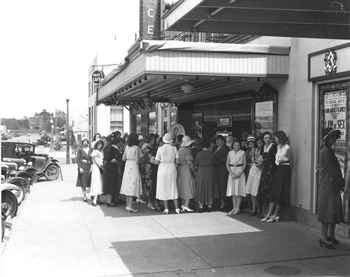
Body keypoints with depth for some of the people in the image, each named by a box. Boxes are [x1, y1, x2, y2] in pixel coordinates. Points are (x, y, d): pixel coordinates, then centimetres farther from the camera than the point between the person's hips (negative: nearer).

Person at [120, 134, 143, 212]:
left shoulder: (127, 147, 5)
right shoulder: (136, 148, -11)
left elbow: (123, 158, 9)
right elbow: (137, 160, -10)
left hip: (127, 165, 6)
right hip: (134, 167, -6)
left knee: (128, 186, 11)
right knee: (133, 185, -5)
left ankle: (127, 204, 18)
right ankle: (130, 206, -9)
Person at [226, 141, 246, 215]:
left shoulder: (242, 152, 0)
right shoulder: (230, 152, 9)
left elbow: (245, 164, -2)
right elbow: (227, 164, 7)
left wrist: (239, 173, -12)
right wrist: (231, 172, -7)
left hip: (240, 172, -3)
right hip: (231, 171, 3)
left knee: (239, 190, -5)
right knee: (232, 190, 3)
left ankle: (238, 208, 0)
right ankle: (234, 208, 7)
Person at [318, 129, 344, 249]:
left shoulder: (329, 151, 16)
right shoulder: (326, 151, -14)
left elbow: (335, 168, 16)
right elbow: (332, 170, -16)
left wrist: (341, 182, 7)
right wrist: (342, 182, -8)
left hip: (333, 186, 10)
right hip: (328, 185, -10)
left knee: (334, 212, 13)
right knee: (328, 212, -6)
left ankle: (331, 236, 20)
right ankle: (324, 239, -1)